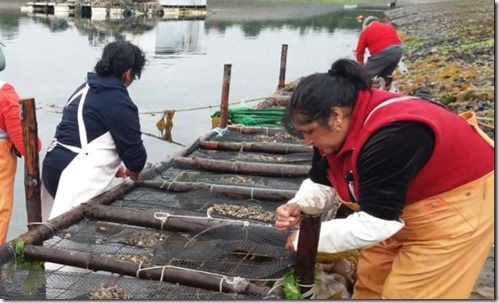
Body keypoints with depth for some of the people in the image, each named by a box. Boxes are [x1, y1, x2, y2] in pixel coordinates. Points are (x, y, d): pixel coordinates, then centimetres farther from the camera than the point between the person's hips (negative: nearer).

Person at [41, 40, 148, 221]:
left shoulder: (85, 89, 16)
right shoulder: (119, 102, -12)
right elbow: (132, 147, -7)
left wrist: (112, 165, 25)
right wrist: (134, 171, 15)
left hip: (54, 166, 10)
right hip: (77, 177, -10)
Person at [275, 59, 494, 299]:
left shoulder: (390, 138, -38)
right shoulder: (338, 128, -10)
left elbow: (374, 223, -35)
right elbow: (321, 181, 2)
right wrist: (298, 206, -19)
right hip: (410, 200, 9)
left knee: (404, 293, -3)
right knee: (372, 275, 14)